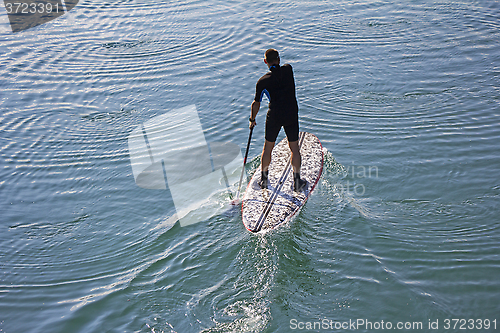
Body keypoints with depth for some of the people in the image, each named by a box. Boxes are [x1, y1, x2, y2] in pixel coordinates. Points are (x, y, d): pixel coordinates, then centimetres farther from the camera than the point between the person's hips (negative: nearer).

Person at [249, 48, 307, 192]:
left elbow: (256, 103, -3)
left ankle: (264, 179, 29)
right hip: (292, 115, 1)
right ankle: (297, 182, 16)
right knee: (294, 148, 11)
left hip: (274, 117, -1)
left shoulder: (263, 81, -10)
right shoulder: (288, 69, -7)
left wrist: (252, 120, 11)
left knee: (268, 147, 16)